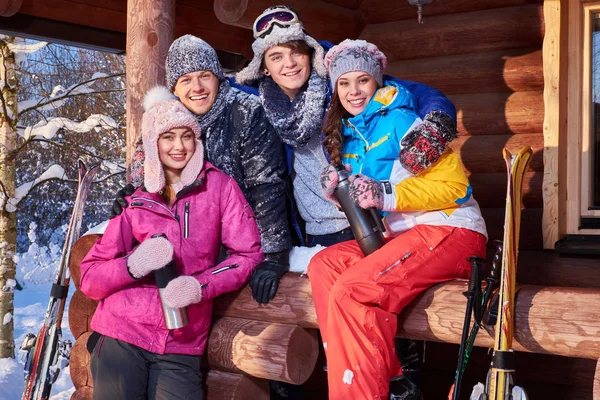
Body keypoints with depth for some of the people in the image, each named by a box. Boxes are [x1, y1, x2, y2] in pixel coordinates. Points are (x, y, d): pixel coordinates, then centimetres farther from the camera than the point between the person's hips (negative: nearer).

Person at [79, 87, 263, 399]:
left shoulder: (219, 186, 4)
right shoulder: (136, 202, 6)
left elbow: (249, 253, -1)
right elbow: (89, 280, 4)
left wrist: (200, 286, -16)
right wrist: (134, 265, -16)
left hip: (181, 349, 0)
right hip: (124, 335, 1)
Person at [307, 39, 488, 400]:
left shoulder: (400, 120, -8)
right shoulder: (349, 134, 15)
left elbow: (454, 185, -14)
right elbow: (361, 204, 23)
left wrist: (386, 195, -21)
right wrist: (336, 193, 0)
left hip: (451, 231, -8)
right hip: (399, 235, 9)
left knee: (351, 290, -24)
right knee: (323, 265, -9)